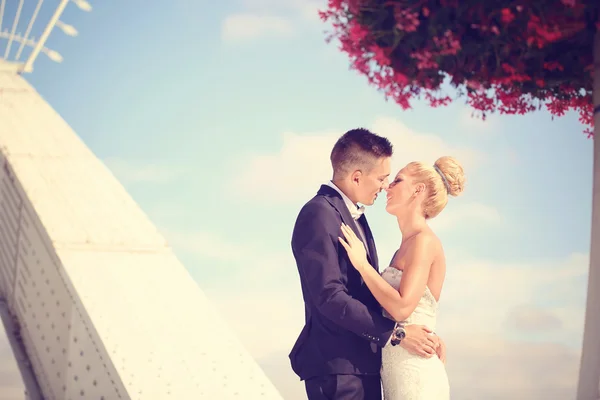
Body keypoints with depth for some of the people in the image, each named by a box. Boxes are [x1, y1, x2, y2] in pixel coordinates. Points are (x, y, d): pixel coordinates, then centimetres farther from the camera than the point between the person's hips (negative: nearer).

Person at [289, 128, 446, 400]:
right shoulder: (319, 214, -13)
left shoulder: (354, 216, 17)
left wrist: (417, 331, 4)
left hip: (363, 363, 9)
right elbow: (330, 296, -21)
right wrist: (395, 333, -18)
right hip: (337, 368, -9)